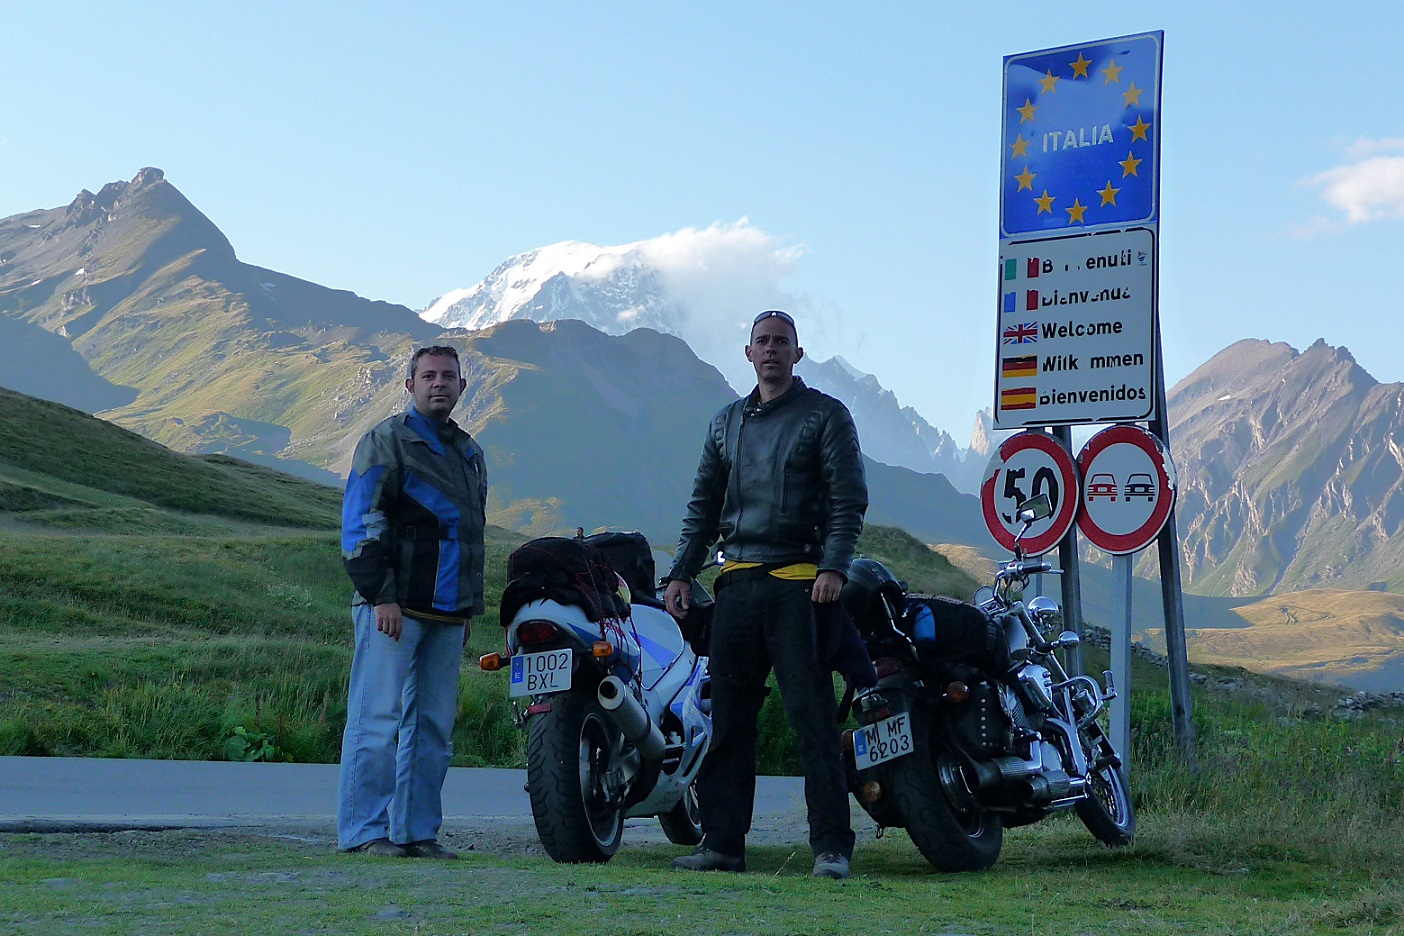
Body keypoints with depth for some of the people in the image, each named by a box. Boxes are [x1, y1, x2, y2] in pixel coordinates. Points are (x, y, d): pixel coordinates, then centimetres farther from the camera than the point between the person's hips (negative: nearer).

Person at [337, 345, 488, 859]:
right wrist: (380, 595, -16)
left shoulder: (469, 453, 22)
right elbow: (360, 521, -8)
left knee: (433, 726, 5)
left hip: (447, 614, 7)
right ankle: (363, 831, -5)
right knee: (378, 719, -9)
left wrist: (469, 608, 21)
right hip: (393, 608, -7)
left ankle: (417, 831, 10)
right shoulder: (387, 441, 0)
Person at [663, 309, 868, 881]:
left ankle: (831, 845, -6)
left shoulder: (826, 416, 4)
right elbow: (703, 506, 20)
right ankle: (722, 841, 8)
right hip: (736, 582, 5)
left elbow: (848, 501, -3)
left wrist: (834, 567, -16)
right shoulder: (727, 422, 20)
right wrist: (681, 573, 10)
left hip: (800, 584, -5)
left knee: (813, 716, -8)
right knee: (728, 719, 4)